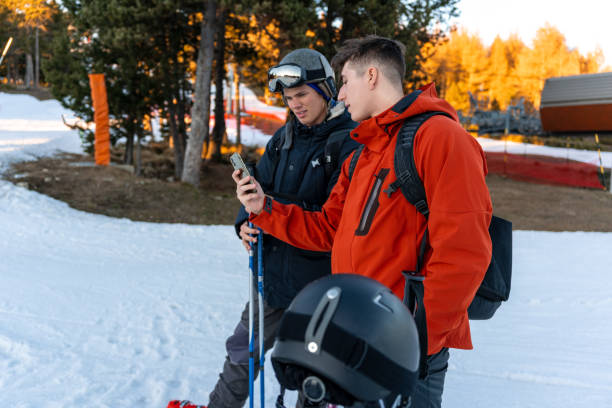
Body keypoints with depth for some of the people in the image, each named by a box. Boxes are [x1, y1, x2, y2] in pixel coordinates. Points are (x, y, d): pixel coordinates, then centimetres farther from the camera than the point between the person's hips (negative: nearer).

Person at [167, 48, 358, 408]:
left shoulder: (349, 143, -14)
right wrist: (246, 223, -13)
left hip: (320, 280, -6)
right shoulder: (285, 138, 8)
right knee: (243, 350, 20)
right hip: (275, 271, 7)